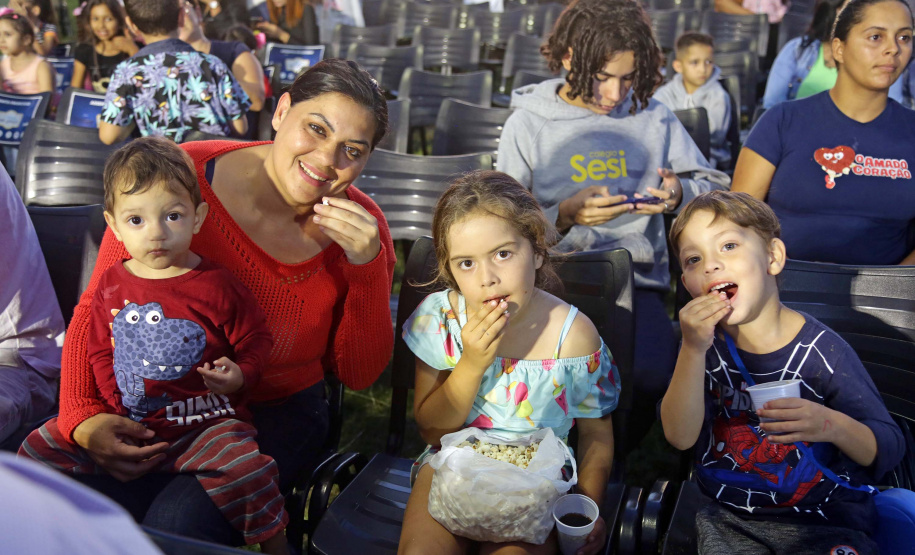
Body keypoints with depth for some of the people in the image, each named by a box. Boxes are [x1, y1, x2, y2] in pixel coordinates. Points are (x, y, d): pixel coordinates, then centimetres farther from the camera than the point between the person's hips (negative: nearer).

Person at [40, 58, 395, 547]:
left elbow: (358, 375, -4)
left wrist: (368, 266, -18)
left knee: (179, 522, -27)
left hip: (278, 415, 0)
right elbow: (97, 308, -4)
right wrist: (82, 418, -19)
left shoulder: (361, 228, -7)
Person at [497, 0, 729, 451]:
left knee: (650, 373, -28)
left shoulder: (652, 116, 13)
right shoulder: (527, 125, 6)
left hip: (636, 277, 2)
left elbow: (713, 186, 16)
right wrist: (565, 215, -18)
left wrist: (679, 194, -7)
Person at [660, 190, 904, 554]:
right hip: (729, 517, 3)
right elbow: (680, 437, -15)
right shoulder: (704, 342, -3)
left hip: (825, 521, -3)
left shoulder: (821, 350, -13)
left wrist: (833, 426, -29)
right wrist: (693, 350, -25)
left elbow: (889, 451, -8)